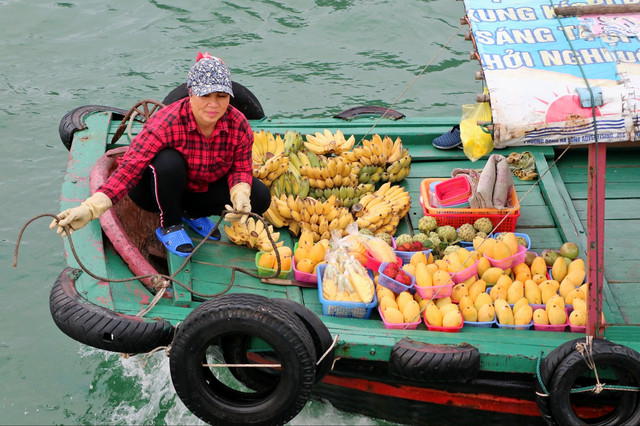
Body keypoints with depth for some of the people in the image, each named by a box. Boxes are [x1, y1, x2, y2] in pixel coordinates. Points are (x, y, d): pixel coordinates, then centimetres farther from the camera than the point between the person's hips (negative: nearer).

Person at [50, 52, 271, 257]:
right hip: (158, 190, -4)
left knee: (259, 196, -15)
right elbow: (128, 170, -37)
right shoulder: (165, 124, -32)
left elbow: (241, 170, -9)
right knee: (169, 162, -38)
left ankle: (193, 213, 8)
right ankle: (169, 224, -10)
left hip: (203, 189, 4)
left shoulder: (239, 125, -18)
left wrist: (241, 197, -34)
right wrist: (88, 209, -50)